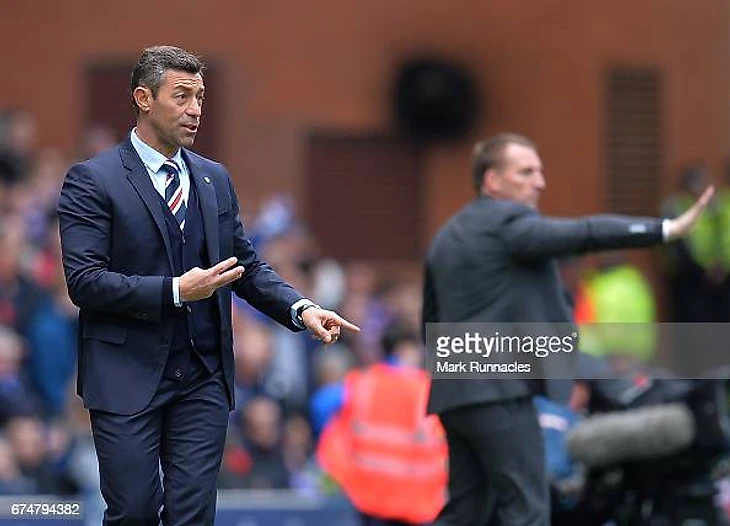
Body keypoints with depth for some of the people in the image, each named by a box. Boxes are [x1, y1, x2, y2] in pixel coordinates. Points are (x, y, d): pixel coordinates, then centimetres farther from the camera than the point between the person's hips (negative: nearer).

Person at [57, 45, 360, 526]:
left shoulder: (215, 179, 13)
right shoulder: (93, 180, -5)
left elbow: (248, 266, 17)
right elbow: (84, 280, -14)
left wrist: (301, 309, 0)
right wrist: (175, 291, -21)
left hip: (203, 377, 4)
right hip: (127, 378, -4)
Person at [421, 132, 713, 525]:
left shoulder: (447, 236, 19)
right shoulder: (509, 223, -9)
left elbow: (431, 325, 24)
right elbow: (585, 235, -23)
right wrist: (668, 229, -27)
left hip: (456, 392, 9)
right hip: (501, 390, -9)